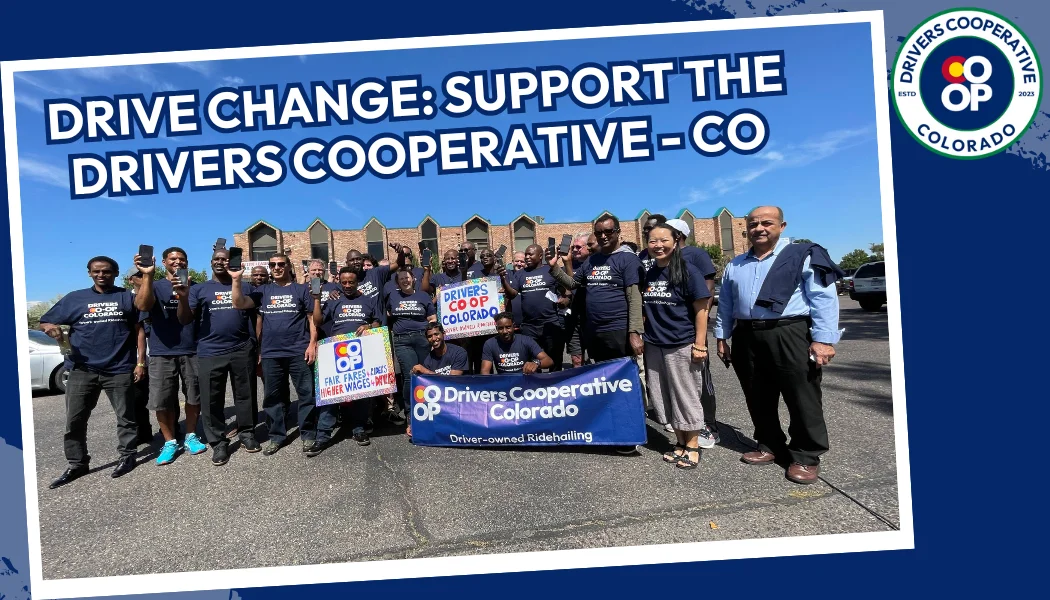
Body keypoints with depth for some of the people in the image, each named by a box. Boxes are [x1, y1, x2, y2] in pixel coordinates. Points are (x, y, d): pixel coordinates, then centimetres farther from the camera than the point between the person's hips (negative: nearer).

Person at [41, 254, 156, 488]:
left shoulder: (126, 296, 3)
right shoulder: (75, 298, 9)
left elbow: (143, 304, -20)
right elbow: (45, 322, 9)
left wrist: (147, 275, -32)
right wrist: (50, 327, -16)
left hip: (119, 370, -2)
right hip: (82, 370, 3)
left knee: (125, 417, 7)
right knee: (74, 420, 8)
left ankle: (127, 456, 20)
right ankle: (76, 464, 21)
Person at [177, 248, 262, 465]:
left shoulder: (243, 287, 11)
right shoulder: (199, 289, 10)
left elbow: (254, 316, 12)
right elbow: (185, 320, 2)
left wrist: (256, 346, 3)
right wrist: (183, 297, -16)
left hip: (242, 350, 0)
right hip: (209, 352, 0)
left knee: (245, 395, 8)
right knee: (211, 400, 3)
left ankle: (247, 434, 23)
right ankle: (218, 443, 14)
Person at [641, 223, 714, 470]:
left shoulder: (688, 271, -8)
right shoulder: (647, 274, 6)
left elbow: (701, 310, -9)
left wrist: (700, 345, -13)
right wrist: (641, 336, 10)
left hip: (682, 346, -5)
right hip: (654, 346, 5)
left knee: (686, 397, 5)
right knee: (664, 398, 12)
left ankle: (692, 447, 19)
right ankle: (680, 443, 26)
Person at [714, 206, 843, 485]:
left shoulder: (803, 256, 0)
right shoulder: (735, 265, 16)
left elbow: (824, 298, -7)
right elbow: (725, 305, 20)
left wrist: (823, 339, -14)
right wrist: (721, 337, 15)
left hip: (790, 334, -5)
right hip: (747, 338, 5)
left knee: (802, 399, 1)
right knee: (758, 399, 12)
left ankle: (806, 456, 15)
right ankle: (769, 447, 28)